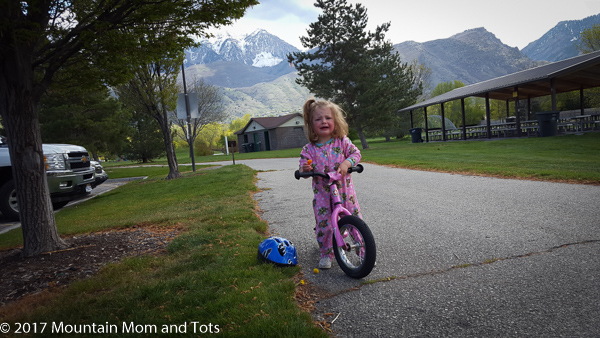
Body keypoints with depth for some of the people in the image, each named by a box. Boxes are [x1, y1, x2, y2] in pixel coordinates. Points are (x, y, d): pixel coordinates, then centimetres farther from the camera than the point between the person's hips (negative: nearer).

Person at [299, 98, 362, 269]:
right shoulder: (309, 149, -4)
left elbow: (355, 153, -5)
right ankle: (326, 254, 20)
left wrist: (346, 163, -24)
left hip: (344, 191, 1)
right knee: (324, 224, 0)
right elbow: (303, 167, -3)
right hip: (322, 194, 0)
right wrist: (305, 169, -27)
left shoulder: (342, 141, -1)